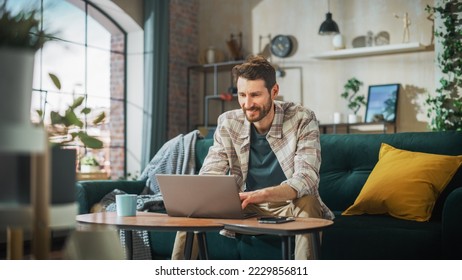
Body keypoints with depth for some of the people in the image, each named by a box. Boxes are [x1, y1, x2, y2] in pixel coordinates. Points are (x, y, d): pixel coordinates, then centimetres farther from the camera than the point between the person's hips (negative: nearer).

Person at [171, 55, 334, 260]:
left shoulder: (302, 120, -14)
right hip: (246, 208, 3)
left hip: (290, 207, -3)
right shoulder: (228, 123, -3)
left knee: (307, 204, -34)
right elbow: (208, 174, -5)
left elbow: (306, 179, -25)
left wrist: (263, 194, -45)